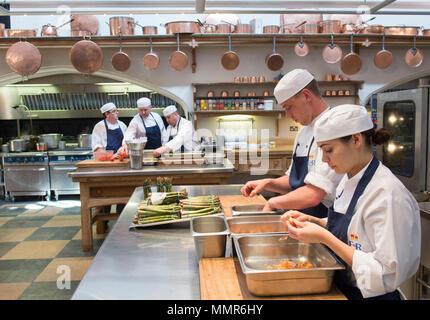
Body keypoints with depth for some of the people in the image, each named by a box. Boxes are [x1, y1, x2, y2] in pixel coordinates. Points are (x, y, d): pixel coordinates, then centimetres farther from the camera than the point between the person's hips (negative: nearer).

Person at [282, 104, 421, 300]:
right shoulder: (349, 180, 4)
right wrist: (312, 222, -1)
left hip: (367, 295, -7)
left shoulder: (388, 194, -23)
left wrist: (324, 237, -24)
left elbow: (387, 274, -24)